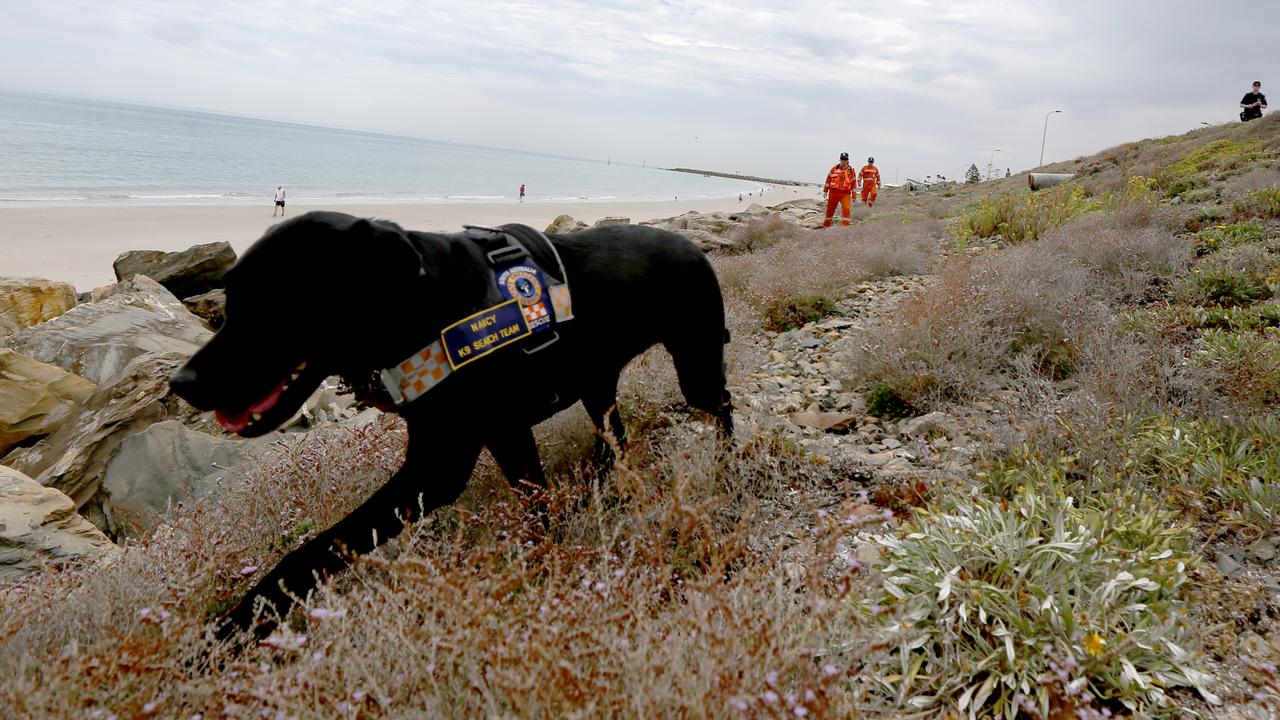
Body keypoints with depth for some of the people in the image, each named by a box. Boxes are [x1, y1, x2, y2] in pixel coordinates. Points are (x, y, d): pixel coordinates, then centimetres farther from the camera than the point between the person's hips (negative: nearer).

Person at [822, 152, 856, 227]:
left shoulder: (851, 170, 4)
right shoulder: (834, 169, 5)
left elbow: (854, 183, 7)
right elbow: (828, 179, 9)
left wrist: (854, 195, 5)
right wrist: (825, 190, 7)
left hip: (845, 193, -1)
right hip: (834, 192, 1)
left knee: (846, 208, -19)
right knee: (830, 209, 9)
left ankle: (845, 224, -13)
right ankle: (826, 224, 25)